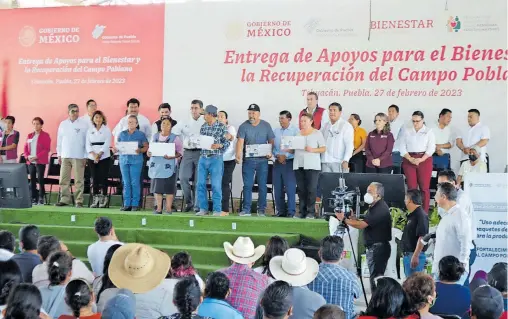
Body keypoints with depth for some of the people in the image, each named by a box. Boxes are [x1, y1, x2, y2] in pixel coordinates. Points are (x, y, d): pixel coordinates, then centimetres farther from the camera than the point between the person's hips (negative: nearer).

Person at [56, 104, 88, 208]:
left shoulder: (84, 125, 0)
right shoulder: (63, 124, 10)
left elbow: (87, 141, -1)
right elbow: (59, 140, 13)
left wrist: (85, 156, -5)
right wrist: (59, 154, 9)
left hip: (78, 156, -3)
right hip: (65, 156, 3)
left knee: (79, 180, -2)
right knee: (64, 180, 4)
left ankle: (79, 201, 2)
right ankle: (64, 199, 11)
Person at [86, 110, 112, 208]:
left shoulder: (107, 130, 3)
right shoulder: (90, 130, 12)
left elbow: (107, 144, -6)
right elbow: (88, 144, 5)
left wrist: (99, 154, -15)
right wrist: (93, 154, -10)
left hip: (104, 157, -3)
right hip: (92, 158, 3)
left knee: (103, 178, -5)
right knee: (95, 178, 2)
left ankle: (103, 200, -1)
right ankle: (95, 200, 5)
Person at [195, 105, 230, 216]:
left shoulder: (221, 127, -3)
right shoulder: (203, 127, 11)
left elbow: (227, 142, -3)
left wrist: (219, 146, -19)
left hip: (216, 158, -5)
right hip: (203, 158, 5)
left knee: (216, 185, -4)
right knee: (200, 184, 3)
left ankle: (217, 210, 4)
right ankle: (203, 209, 13)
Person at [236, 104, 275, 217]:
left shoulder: (266, 126, 4)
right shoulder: (244, 126, 0)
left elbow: (271, 141, 7)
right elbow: (240, 141, -11)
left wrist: (270, 152, -11)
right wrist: (238, 155, -26)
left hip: (262, 160, 1)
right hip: (248, 160, 0)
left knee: (262, 185, 4)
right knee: (247, 185, 2)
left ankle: (261, 210, 13)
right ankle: (246, 209, 8)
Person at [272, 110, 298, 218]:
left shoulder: (295, 131, -2)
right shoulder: (275, 131, 12)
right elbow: (272, 146, 8)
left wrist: (285, 156, -13)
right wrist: (277, 155, -8)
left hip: (289, 162, -5)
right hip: (277, 162, 5)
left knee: (290, 188, -7)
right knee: (278, 189, 7)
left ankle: (291, 212, -1)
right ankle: (280, 211, 15)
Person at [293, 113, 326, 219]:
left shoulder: (317, 133, 6)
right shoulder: (298, 134, 17)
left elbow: (323, 148, 1)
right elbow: (293, 149, 16)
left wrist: (312, 150, -14)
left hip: (312, 165, -4)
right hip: (298, 165, 4)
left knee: (311, 189, -7)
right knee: (301, 189, 3)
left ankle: (311, 212, -3)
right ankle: (302, 212, 8)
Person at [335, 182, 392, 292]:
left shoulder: (380, 209, -17)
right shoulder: (374, 207, 16)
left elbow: (362, 225, -21)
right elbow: (364, 224, 16)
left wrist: (344, 219, -12)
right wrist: (352, 218, 2)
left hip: (379, 247, -10)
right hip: (372, 247, 10)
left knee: (375, 278, -9)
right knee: (374, 277, 12)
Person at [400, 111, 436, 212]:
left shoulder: (429, 132, 5)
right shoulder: (407, 132, 10)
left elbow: (431, 148, -3)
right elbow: (402, 148, 4)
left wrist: (421, 160, -14)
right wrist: (411, 159, -11)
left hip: (424, 160, -2)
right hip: (409, 160, 2)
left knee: (424, 187, -2)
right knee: (411, 186, 0)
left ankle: (425, 212, 1)